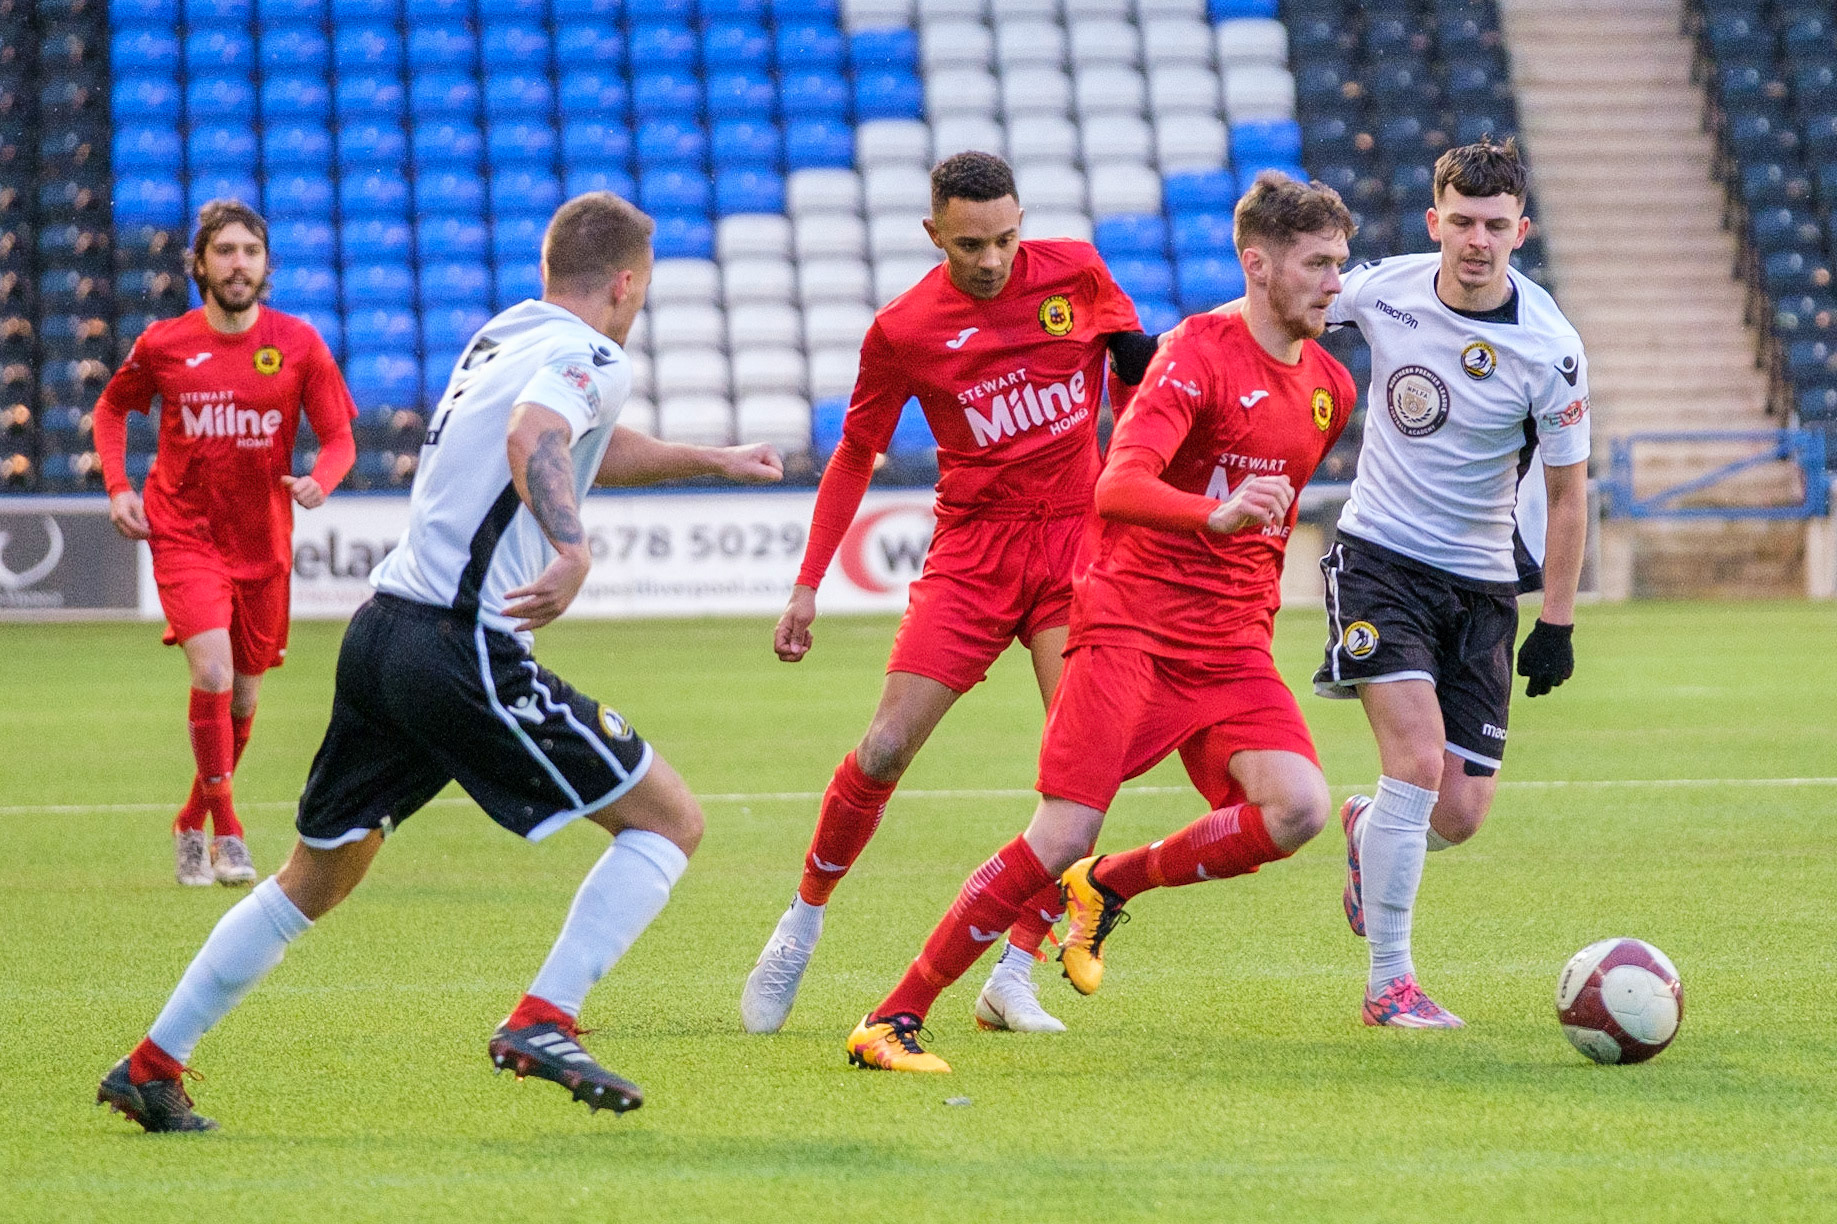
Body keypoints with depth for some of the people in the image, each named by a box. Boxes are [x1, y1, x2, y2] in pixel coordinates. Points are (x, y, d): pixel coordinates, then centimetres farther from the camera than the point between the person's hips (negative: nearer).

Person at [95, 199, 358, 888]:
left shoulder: (298, 344, -3)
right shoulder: (163, 345, -4)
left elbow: (339, 438, 0)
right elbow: (111, 408, 15)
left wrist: (320, 482, -22)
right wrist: (117, 486, 1)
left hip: (262, 545, 2)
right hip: (184, 536, -2)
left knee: (244, 696, 11)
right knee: (212, 672, -22)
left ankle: (192, 825, 34)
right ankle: (225, 832, -11)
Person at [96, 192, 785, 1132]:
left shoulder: (504, 335, 20)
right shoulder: (593, 359, -6)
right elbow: (534, 438, -29)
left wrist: (713, 461, 43)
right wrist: (574, 550, -45)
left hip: (380, 633, 9)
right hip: (463, 653, -9)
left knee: (315, 877, 22)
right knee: (672, 819, 0)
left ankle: (152, 1065, 22)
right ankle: (540, 1023, -12)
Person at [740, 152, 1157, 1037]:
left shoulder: (1073, 271, -1)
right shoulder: (904, 329, -4)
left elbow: (1141, 366, 18)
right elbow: (855, 455, 8)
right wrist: (807, 585, 5)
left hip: (1075, 540, 1)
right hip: (971, 549, -1)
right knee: (885, 750, -11)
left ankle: (1013, 978, -5)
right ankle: (803, 923, 13)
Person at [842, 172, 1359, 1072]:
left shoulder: (1329, 386, 12)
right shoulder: (1198, 353, -11)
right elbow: (1118, 488, -26)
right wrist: (1215, 515, -43)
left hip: (1231, 645, 6)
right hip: (1131, 621, -6)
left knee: (1299, 809, -19)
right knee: (1064, 835, -16)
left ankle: (1109, 886, 7)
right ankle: (893, 1020, -6)